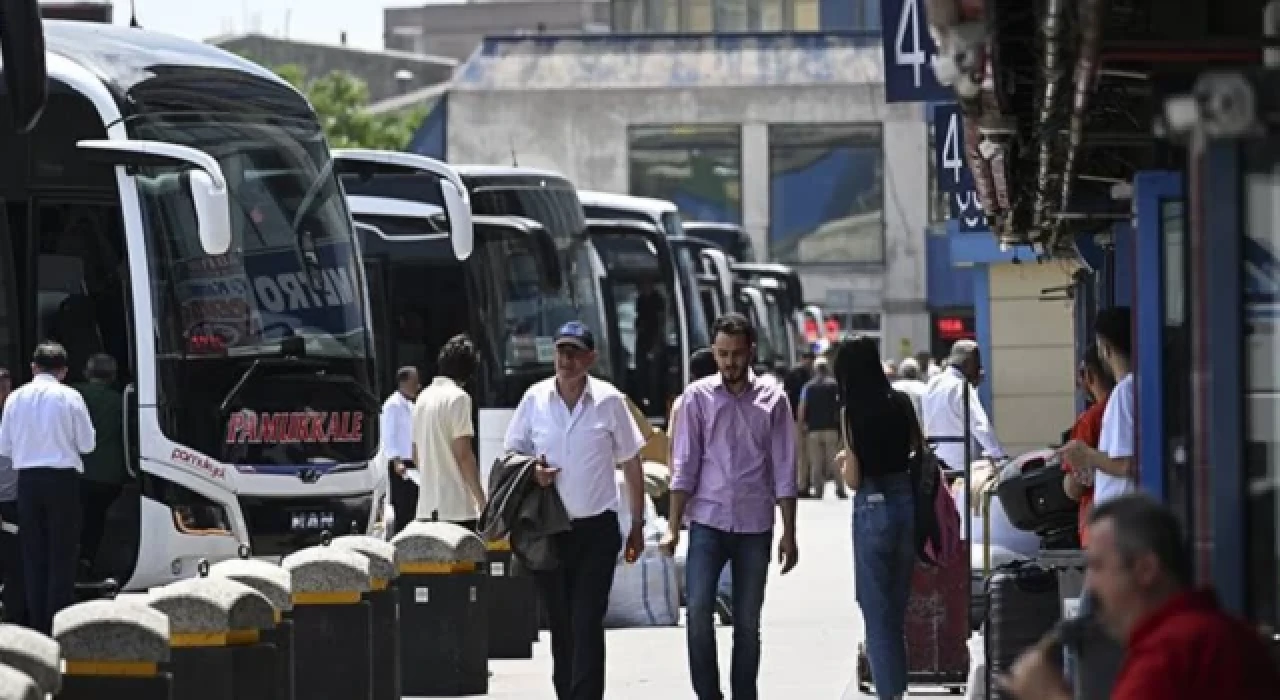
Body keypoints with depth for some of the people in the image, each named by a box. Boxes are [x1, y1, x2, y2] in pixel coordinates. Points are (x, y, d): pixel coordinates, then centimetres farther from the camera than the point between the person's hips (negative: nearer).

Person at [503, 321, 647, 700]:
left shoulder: (609, 401, -4)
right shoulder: (535, 399, 1)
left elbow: (632, 466, 4)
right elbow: (512, 455, 12)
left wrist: (637, 525, 4)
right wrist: (531, 472, -11)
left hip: (597, 528, -2)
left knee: (587, 624, -9)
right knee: (560, 625, 10)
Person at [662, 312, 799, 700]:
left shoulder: (772, 398, 3)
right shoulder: (698, 396, 3)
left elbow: (784, 470, 3)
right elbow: (684, 466, 2)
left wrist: (789, 533, 0)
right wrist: (673, 526, -4)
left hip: (755, 524, 1)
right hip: (708, 521, -1)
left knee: (748, 622, 6)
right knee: (699, 610, -12)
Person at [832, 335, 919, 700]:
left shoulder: (852, 412, -11)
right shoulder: (901, 402, 1)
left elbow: (853, 479, -10)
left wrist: (841, 463, 10)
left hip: (873, 509, -5)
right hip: (908, 504, 5)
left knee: (878, 615, 3)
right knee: (898, 611, 17)